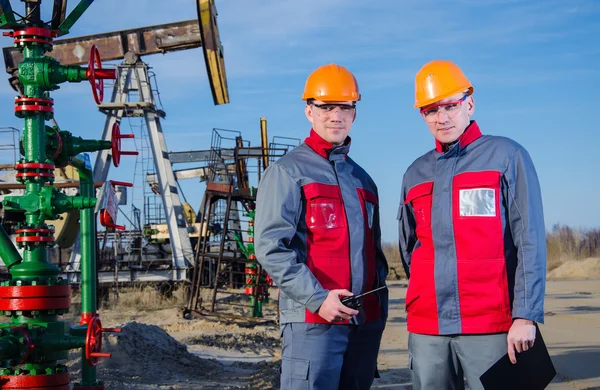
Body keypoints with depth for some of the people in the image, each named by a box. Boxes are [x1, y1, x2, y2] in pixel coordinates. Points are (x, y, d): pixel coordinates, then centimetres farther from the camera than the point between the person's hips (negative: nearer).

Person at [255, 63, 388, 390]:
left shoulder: (363, 180, 21)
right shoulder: (287, 172, -1)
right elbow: (271, 247, -11)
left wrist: (380, 307, 13)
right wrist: (317, 298, -19)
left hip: (366, 323, 7)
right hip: (312, 322, -7)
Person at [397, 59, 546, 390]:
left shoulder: (506, 156, 1)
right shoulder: (415, 173, 14)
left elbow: (530, 242, -5)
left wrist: (526, 315, -12)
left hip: (491, 326, -4)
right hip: (426, 328, 4)